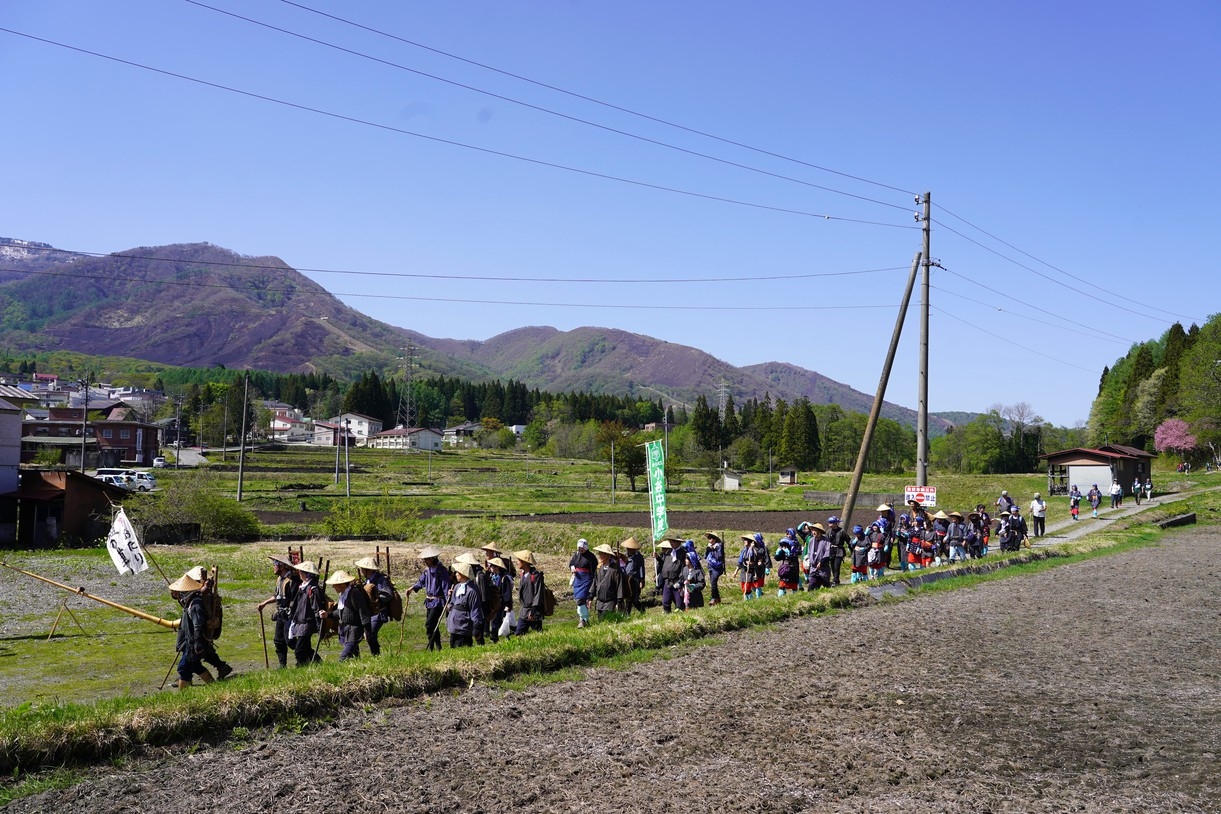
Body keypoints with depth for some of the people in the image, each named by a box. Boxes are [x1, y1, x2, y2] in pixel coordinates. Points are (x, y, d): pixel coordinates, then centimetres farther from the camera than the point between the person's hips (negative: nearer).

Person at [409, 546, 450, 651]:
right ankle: (438, 646, 21)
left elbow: (446, 586, -16)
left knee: (429, 624, -15)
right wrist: (413, 588, 2)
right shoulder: (427, 569, 8)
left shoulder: (441, 570, -14)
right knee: (433, 626, 12)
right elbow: (421, 581, 19)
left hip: (438, 601, -8)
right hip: (429, 601, 8)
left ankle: (431, 647, -8)